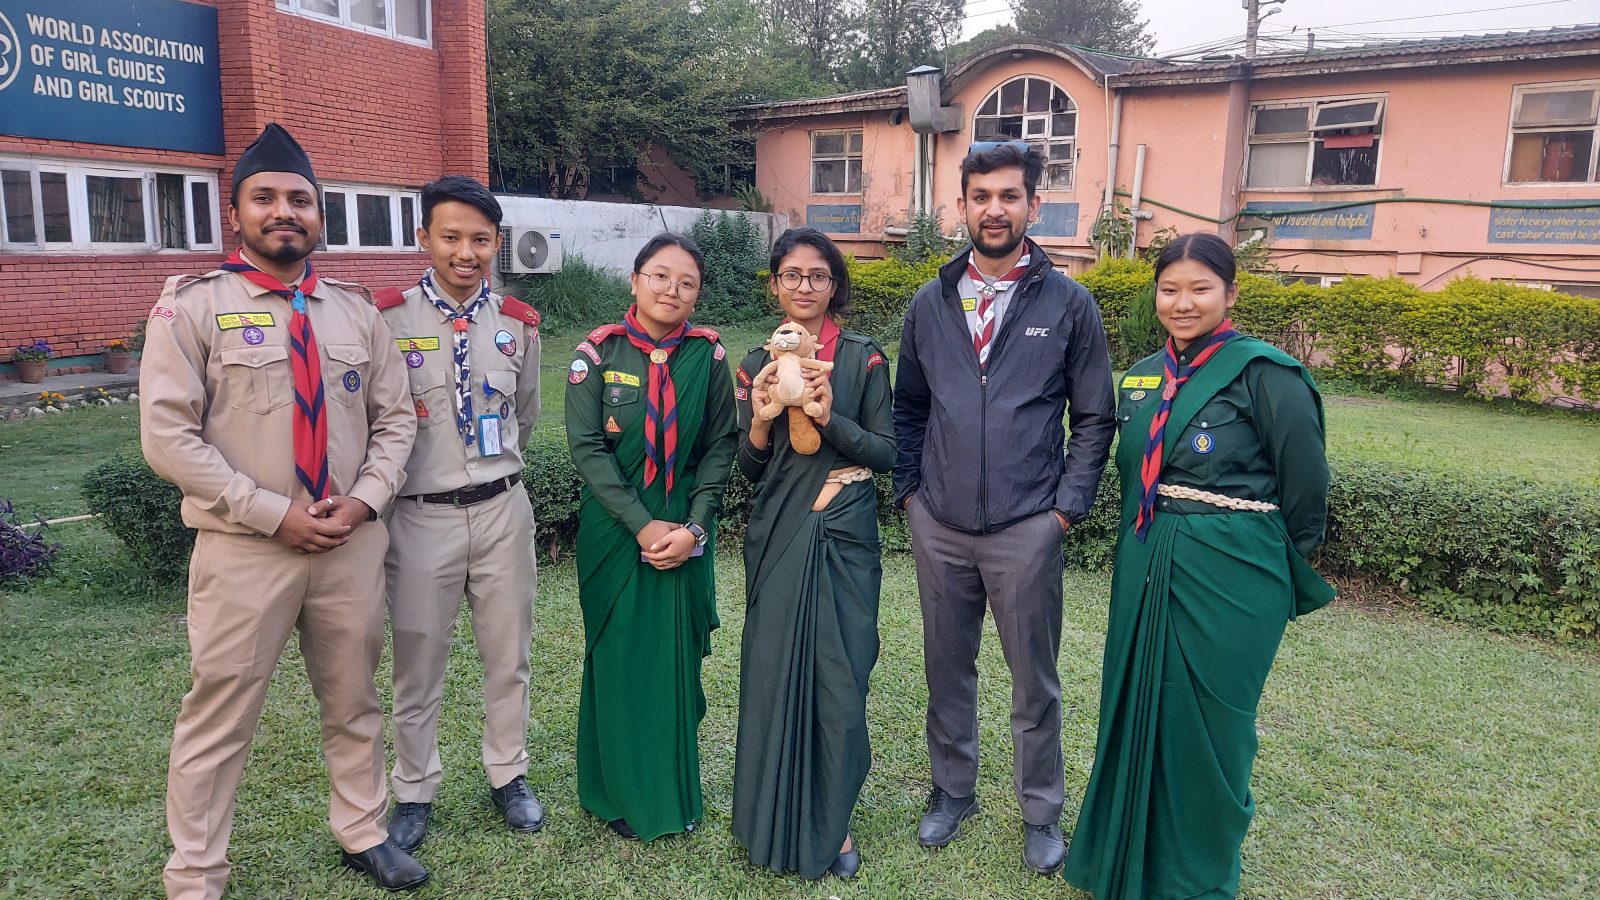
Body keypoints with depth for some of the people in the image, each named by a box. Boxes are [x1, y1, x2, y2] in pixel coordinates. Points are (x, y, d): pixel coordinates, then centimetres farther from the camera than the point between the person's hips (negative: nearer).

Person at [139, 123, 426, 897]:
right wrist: (274, 514, -14)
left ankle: (363, 834, 33)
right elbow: (168, 435, -10)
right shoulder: (192, 305, -4)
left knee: (353, 701, 15)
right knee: (220, 717, 5)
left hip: (352, 541, 4)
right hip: (244, 549, -3)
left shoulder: (356, 311, 8)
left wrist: (364, 499, -7)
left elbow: (394, 417, 10)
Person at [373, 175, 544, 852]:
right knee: (418, 666, 11)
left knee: (508, 657, 14)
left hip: (503, 509, 3)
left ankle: (508, 776, 33)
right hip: (422, 514, -2)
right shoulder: (388, 318, -8)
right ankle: (414, 791, 31)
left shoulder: (518, 324, 3)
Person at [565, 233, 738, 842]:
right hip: (614, 529, -1)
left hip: (684, 532, 1)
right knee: (619, 657, 8)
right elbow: (587, 447, -10)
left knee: (678, 657, 8)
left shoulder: (707, 354, -2)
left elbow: (721, 445, -1)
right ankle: (625, 794, 26)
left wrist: (694, 527, -12)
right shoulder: (599, 351, -6)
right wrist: (643, 525, -15)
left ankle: (676, 788, 28)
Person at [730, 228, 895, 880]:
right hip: (778, 534, 2)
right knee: (774, 672, 6)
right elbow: (749, 469, 8)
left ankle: (830, 823, 20)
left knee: (838, 678, 1)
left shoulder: (863, 358, 0)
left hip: (844, 533, -2)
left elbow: (887, 452, -3)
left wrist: (830, 417, -17)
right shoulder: (757, 364, 7)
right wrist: (760, 420, -12)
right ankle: (777, 820, 26)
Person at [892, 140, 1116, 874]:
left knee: (1034, 677, 9)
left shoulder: (1068, 305, -2)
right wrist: (909, 488, 5)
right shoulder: (930, 303, 5)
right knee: (947, 667, 15)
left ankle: (1040, 812, 29)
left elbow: (1095, 418, 0)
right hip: (938, 525, 3)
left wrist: (1069, 505, -6)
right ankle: (952, 790, 35)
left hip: (1026, 528, -2)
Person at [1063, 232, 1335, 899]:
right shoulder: (1143, 378, 8)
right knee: (1137, 712, 14)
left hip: (1229, 579, -6)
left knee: (1205, 726, 7)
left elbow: (1305, 489, -5)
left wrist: (1281, 571, 6)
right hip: (1146, 569, 6)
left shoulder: (1265, 374, -12)